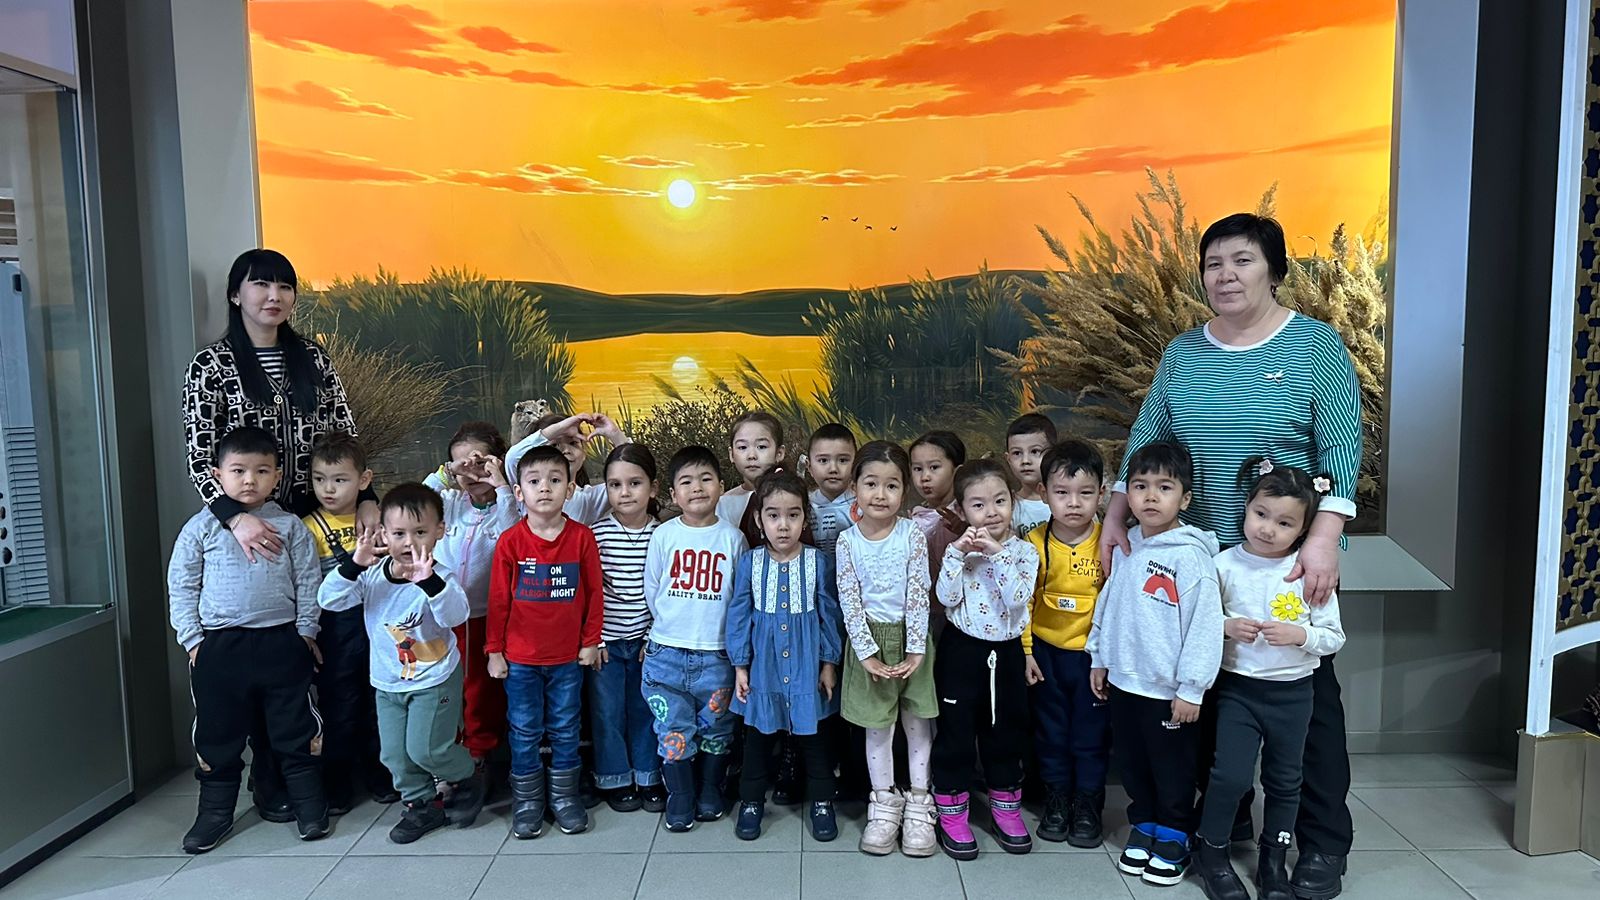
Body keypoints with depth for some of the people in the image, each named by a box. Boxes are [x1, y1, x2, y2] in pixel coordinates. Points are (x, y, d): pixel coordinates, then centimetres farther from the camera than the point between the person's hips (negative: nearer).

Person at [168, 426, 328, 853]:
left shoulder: (290, 526, 0)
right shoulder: (201, 527, 0)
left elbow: (308, 581, 4)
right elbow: (181, 585, 4)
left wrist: (305, 631, 0)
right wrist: (191, 639, 0)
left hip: (282, 642, -1)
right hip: (219, 646, 1)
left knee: (294, 729, 8)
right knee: (217, 733, 12)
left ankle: (309, 806, 21)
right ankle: (215, 812, 28)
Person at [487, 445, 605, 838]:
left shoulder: (582, 537, -7)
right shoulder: (510, 541, -8)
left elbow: (594, 593, 0)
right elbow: (498, 599, -2)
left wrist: (590, 641, 1)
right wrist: (494, 650, 1)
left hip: (568, 657, 0)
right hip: (520, 658, 0)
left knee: (565, 730, 13)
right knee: (524, 732, 11)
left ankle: (564, 796, 28)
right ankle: (527, 801, 26)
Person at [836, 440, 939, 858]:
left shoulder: (913, 535, -9)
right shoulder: (848, 541, -6)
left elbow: (919, 596, -9)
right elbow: (849, 602, -6)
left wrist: (915, 650, -12)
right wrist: (866, 653, -12)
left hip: (909, 638, 0)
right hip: (869, 639, 1)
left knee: (917, 722, 9)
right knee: (877, 725, 11)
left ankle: (919, 805, 25)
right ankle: (884, 804, 26)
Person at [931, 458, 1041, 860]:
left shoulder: (1023, 551, -4)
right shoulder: (958, 549, -5)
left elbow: (1017, 600, -18)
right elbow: (947, 598, -14)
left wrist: (998, 554, -24)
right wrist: (957, 553, -22)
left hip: (1006, 650, 2)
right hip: (962, 649, -1)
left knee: (1007, 730, 14)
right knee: (956, 730, 6)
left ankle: (1006, 806, 32)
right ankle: (951, 811, 20)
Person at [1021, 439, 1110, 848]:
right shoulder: (1035, 543, -9)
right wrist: (1025, 650, -2)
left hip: (1094, 653, -1)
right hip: (1047, 651, 1)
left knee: (1091, 733, 11)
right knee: (1050, 730, 15)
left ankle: (1087, 805, 29)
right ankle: (1056, 800, 32)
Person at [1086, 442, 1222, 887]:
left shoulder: (1191, 555, -17)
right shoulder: (1126, 547, 4)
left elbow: (1206, 625, -18)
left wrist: (1191, 688, -17)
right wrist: (1099, 658, 16)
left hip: (1168, 689, -6)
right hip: (1123, 682, 6)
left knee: (1173, 769, 11)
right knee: (1132, 763, 18)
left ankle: (1173, 838, 30)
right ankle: (1144, 827, 37)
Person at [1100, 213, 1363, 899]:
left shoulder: (1316, 345, -5)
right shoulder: (1182, 353, 6)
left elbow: (1342, 451, -11)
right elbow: (1145, 441, 8)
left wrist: (1323, 539, -20)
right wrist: (1115, 517, -2)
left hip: (1294, 556, -3)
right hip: (1203, 556, 4)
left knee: (1307, 690, 6)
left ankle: (1323, 843, 20)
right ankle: (1225, 819, 29)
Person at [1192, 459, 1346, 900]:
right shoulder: (1225, 565, -7)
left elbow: (1334, 636, -2)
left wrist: (1300, 635, -20)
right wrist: (1226, 626, -18)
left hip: (1292, 693, 2)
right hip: (1238, 687, -1)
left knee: (1284, 781, 14)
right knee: (1231, 774, -10)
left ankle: (1273, 862, 33)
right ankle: (1211, 852, 14)